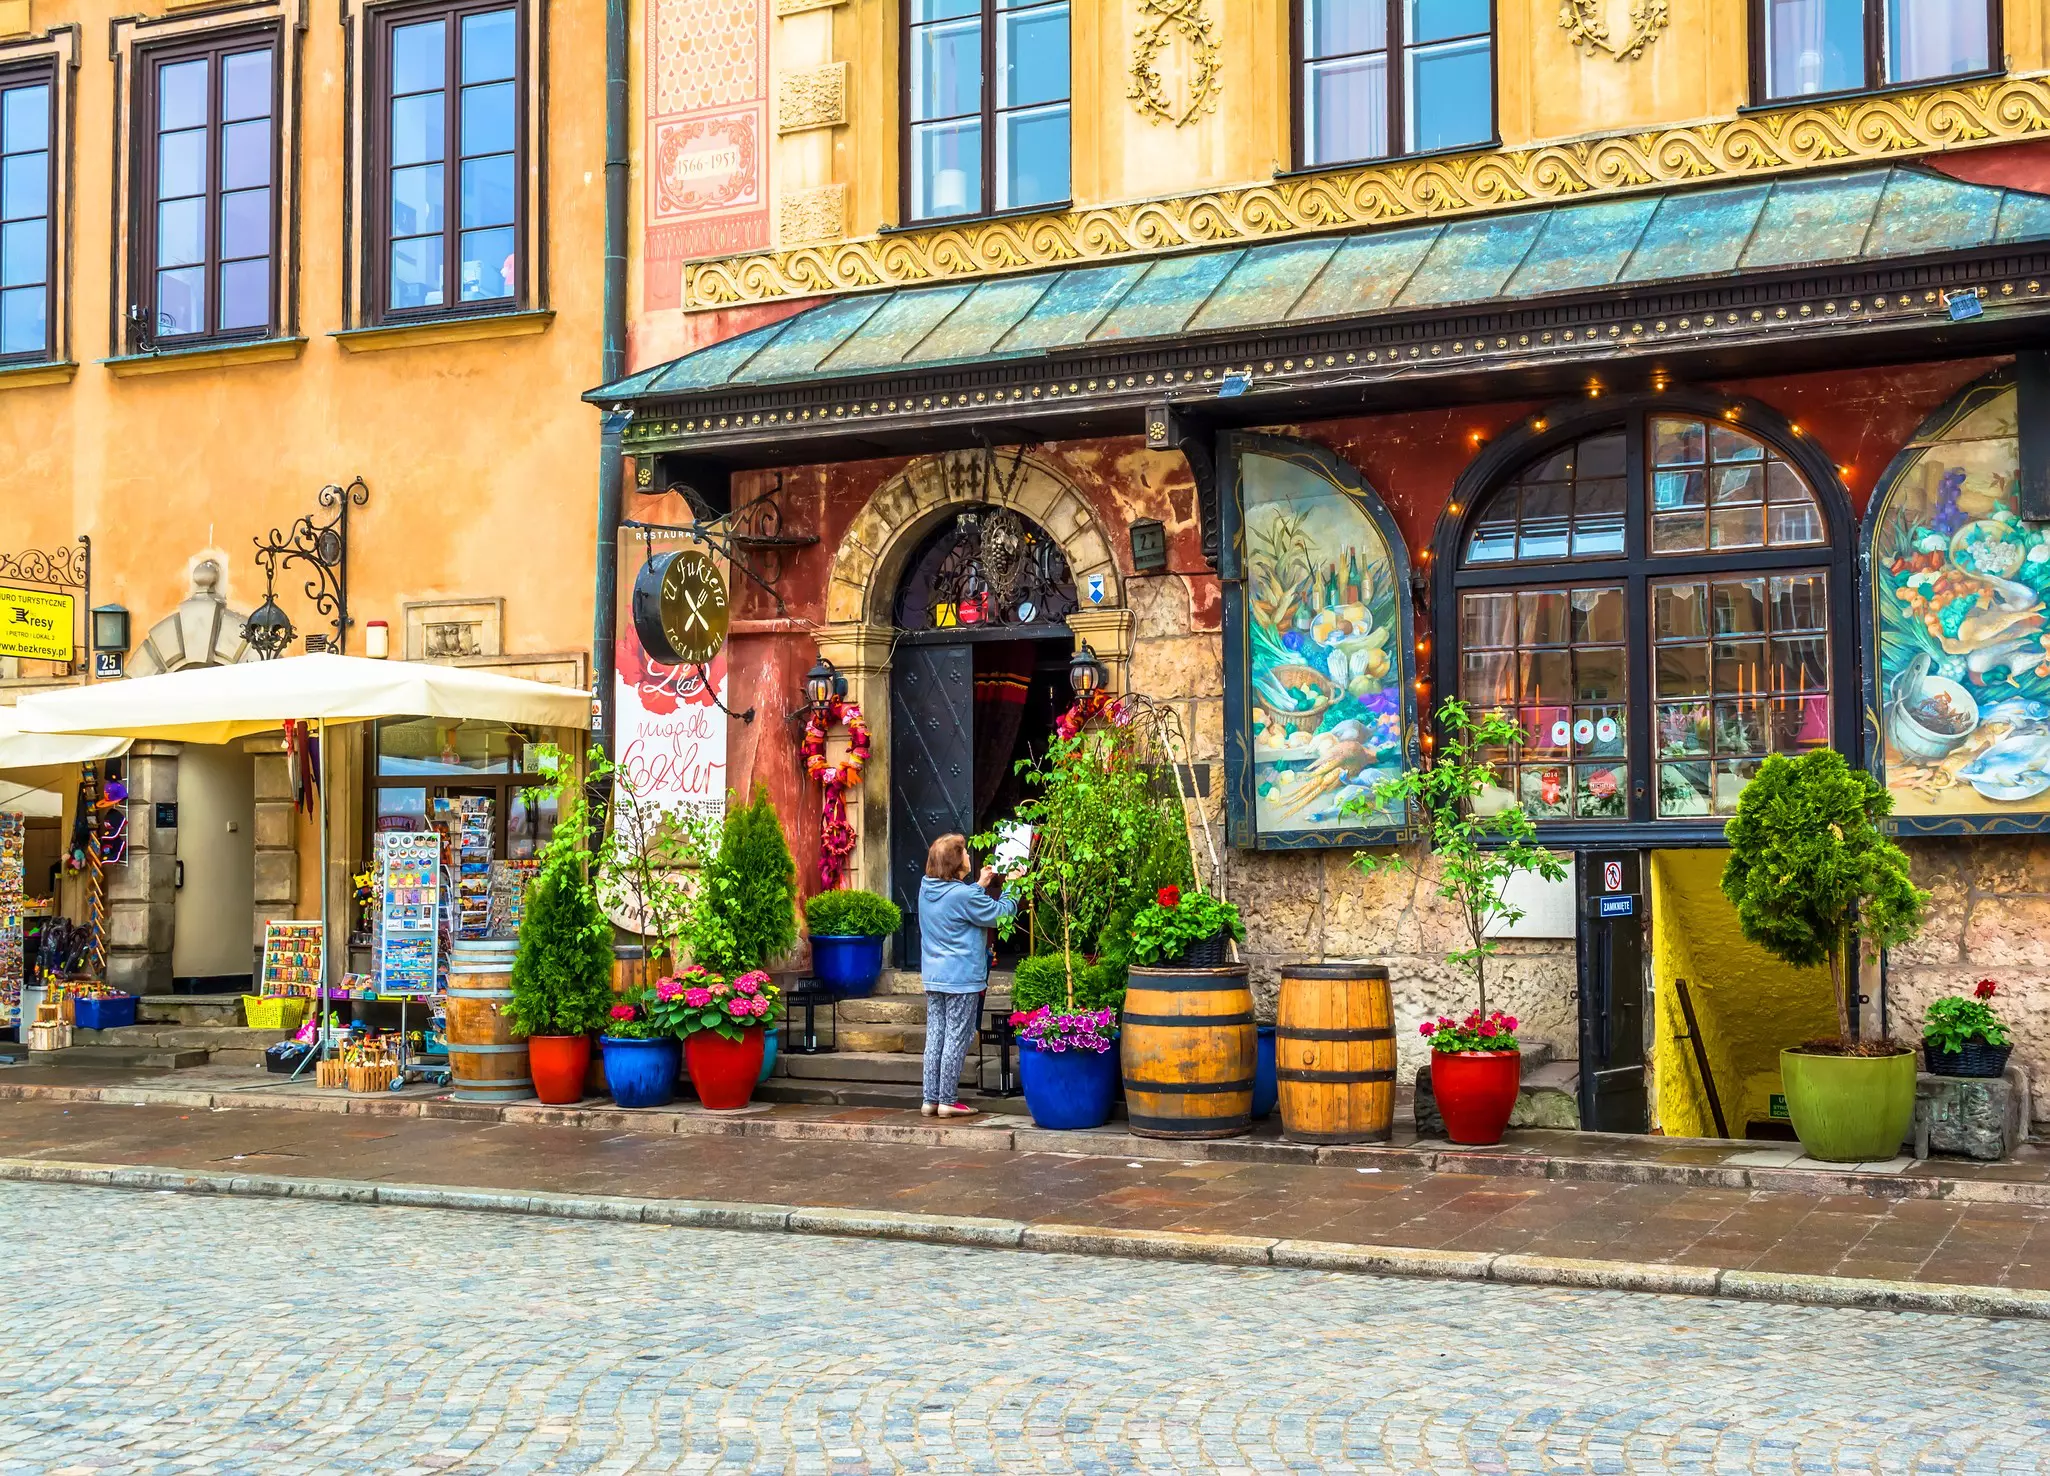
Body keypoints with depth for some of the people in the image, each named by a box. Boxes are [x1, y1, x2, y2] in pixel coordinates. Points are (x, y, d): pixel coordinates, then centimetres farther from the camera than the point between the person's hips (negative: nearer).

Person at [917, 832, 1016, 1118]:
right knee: (956, 1039, 1)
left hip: (933, 977, 8)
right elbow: (1000, 913, -9)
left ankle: (931, 1099, 14)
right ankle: (948, 1100, 6)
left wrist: (979, 885, 20)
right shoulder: (963, 895, -19)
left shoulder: (926, 889, 4)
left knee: (935, 1037, 11)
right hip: (962, 977, -7)